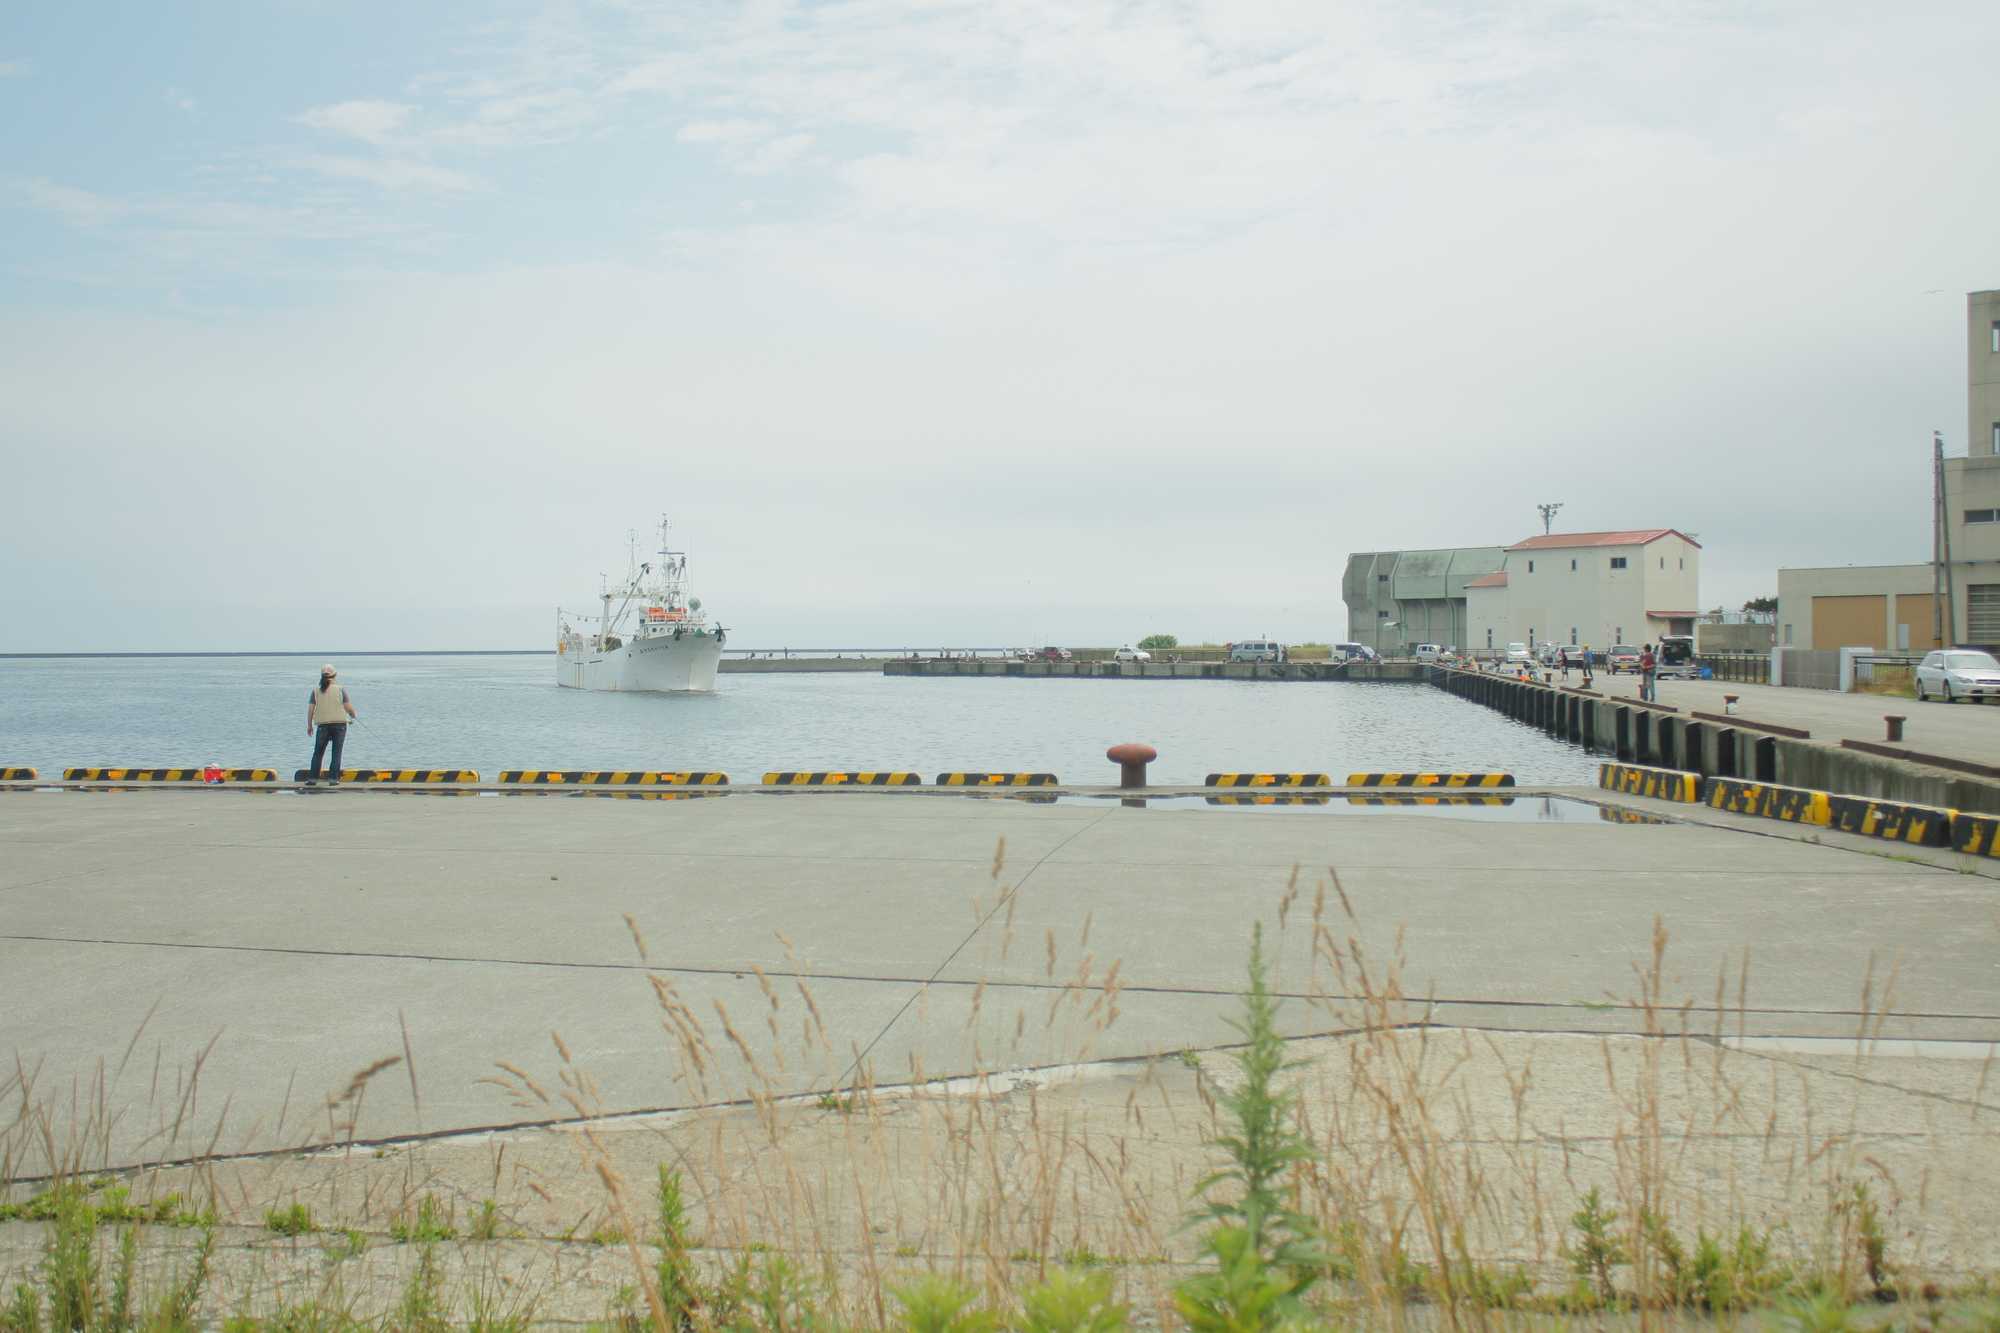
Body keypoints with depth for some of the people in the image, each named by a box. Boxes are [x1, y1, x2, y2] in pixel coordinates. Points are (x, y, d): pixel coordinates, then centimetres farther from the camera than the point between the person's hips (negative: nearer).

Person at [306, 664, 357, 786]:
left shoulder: (316, 691, 4)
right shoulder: (340, 689, 0)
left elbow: (310, 710, 3)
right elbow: (348, 708, -2)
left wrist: (309, 725, 12)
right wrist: (353, 715, 20)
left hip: (323, 725, 1)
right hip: (339, 724, -1)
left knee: (318, 752, 9)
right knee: (336, 752, 4)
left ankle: (313, 779, 6)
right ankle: (334, 779, 0)